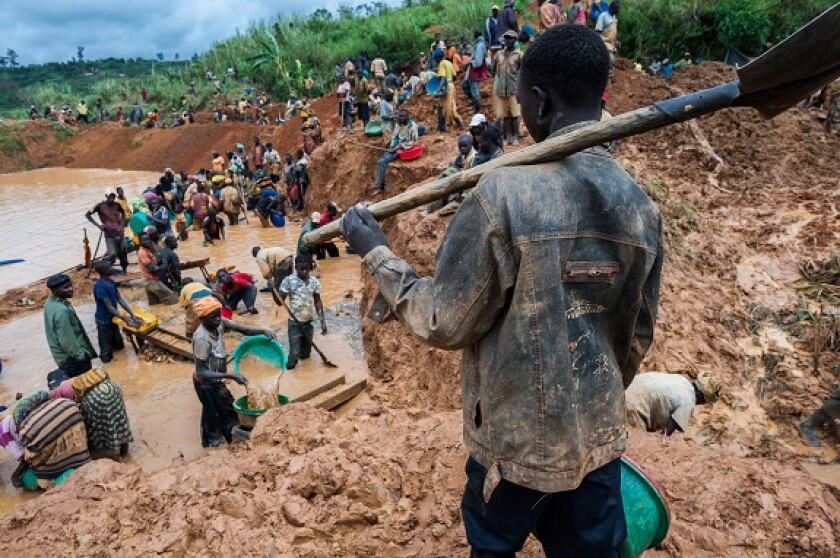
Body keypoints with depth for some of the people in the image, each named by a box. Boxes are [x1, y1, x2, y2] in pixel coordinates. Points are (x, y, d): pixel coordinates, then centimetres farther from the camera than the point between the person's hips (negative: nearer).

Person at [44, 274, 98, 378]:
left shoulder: (50, 302, 2)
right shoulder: (61, 311, -30)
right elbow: (67, 341, -27)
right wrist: (80, 356, -15)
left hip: (63, 356, 10)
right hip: (71, 358, -10)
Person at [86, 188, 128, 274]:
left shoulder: (117, 205, 6)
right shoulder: (100, 206, -4)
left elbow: (123, 214, 23)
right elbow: (87, 214, -2)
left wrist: (122, 225, 7)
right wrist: (98, 225, -11)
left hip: (120, 234, 3)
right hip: (109, 235, -3)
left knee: (123, 253, 6)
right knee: (112, 256, -11)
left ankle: (124, 270, 18)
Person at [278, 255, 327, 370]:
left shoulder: (314, 281, -3)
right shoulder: (289, 280, -13)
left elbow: (317, 301, 3)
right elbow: (281, 298, -11)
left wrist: (322, 320, -1)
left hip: (309, 321, 3)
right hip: (294, 322, -3)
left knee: (307, 346, 20)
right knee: (294, 350, -3)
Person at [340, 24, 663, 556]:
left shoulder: (504, 192, -22)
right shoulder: (642, 206, -4)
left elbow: (445, 323, -16)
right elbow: (638, 337, 6)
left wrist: (376, 253, -3)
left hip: (515, 439, -4)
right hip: (601, 438, 5)